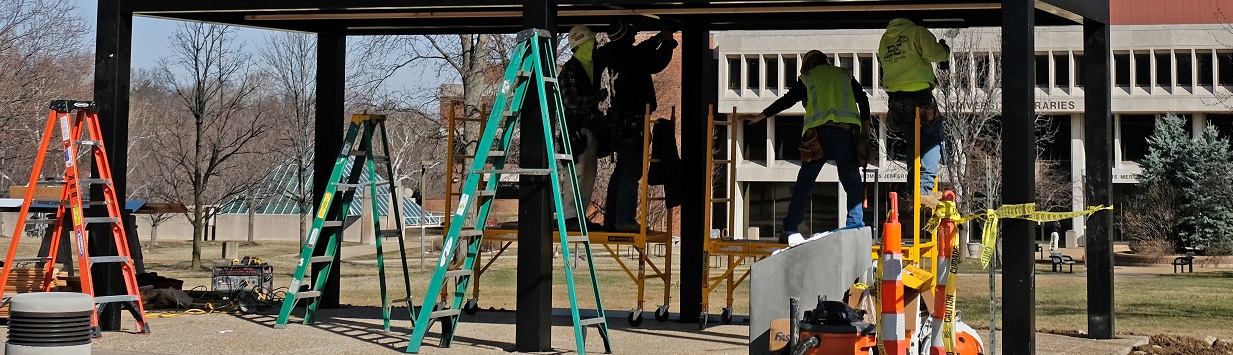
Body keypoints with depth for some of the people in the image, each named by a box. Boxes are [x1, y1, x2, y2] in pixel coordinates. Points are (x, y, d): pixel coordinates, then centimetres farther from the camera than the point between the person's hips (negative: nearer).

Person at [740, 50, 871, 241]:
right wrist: (865, 126, 20)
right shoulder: (846, 75, 23)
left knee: (804, 182, 4)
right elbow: (863, 100, 16)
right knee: (852, 182, 2)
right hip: (846, 131, 1)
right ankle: (856, 228, -8)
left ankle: (790, 229, 0)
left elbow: (786, 100, 16)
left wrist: (760, 117, 23)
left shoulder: (807, 78, 18)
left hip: (818, 131, 0)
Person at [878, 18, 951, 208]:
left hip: (895, 98, 6)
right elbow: (934, 54, -15)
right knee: (933, 140, 1)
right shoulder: (917, 33, -3)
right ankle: (925, 187, -12)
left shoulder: (885, 39, 16)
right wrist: (944, 49, 8)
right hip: (919, 95, -6)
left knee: (913, 142, 15)